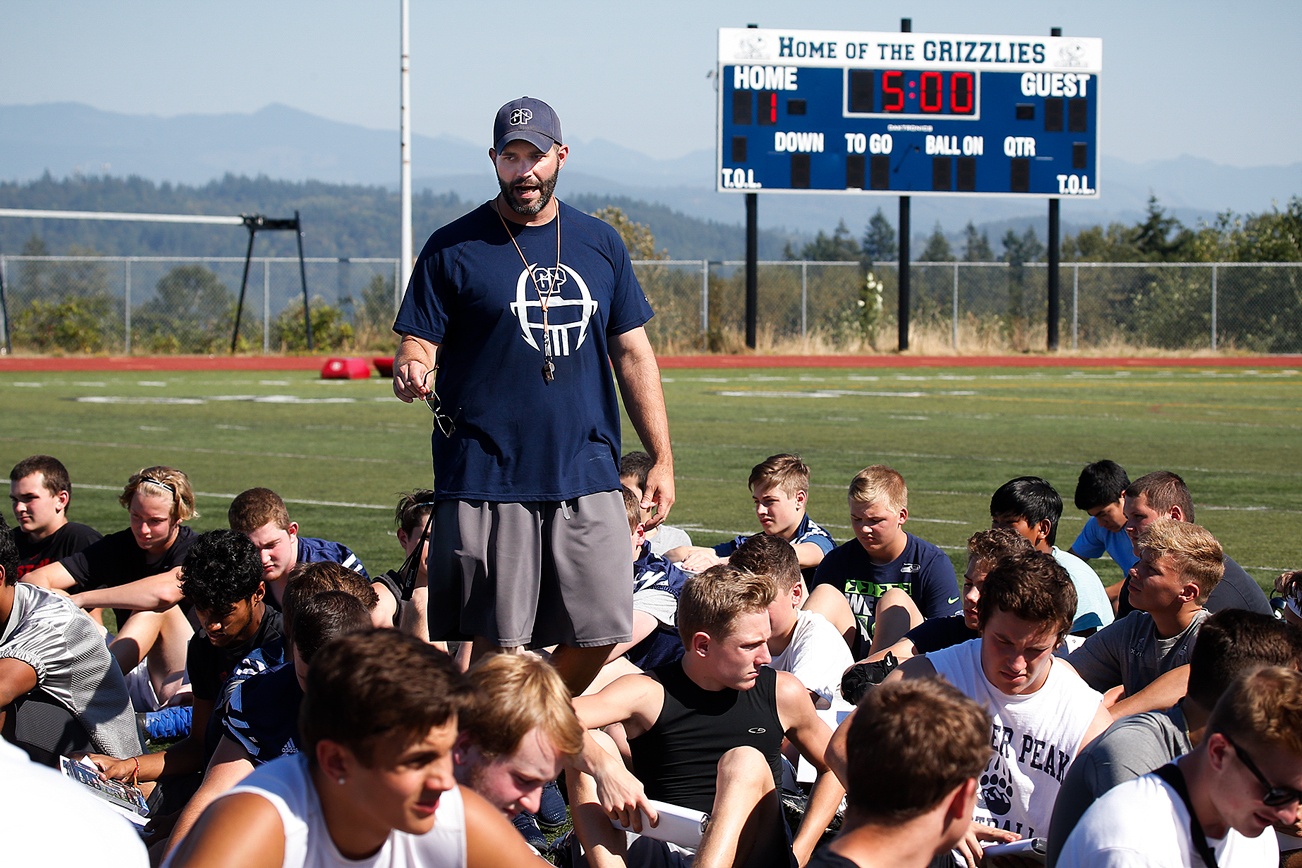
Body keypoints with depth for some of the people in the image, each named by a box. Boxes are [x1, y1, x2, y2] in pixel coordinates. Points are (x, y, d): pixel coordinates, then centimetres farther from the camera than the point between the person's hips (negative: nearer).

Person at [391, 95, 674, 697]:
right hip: (487, 483, -3)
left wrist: (661, 459, 11)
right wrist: (411, 374, -26)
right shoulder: (453, 249, 1)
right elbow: (417, 348, -2)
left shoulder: (599, 244, 12)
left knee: (601, 631, 2)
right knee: (497, 645, -4)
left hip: (587, 480, 3)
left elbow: (633, 353, 15)